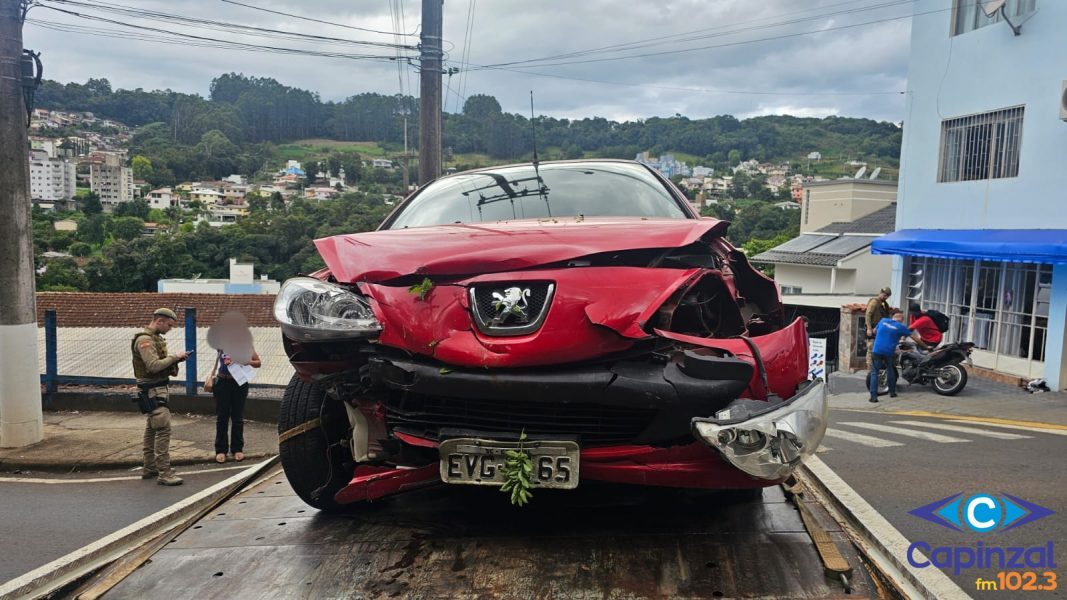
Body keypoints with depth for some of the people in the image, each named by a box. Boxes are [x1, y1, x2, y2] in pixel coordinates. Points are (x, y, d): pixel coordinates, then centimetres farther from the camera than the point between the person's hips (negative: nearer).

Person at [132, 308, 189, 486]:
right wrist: (174, 357, -18)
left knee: (152, 429, 16)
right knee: (163, 429, -15)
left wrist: (176, 359, 1)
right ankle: (164, 473, -15)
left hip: (158, 389, 11)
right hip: (152, 391, -11)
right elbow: (153, 365, -27)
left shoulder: (156, 338, 14)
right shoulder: (144, 340, -17)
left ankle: (149, 468, 25)